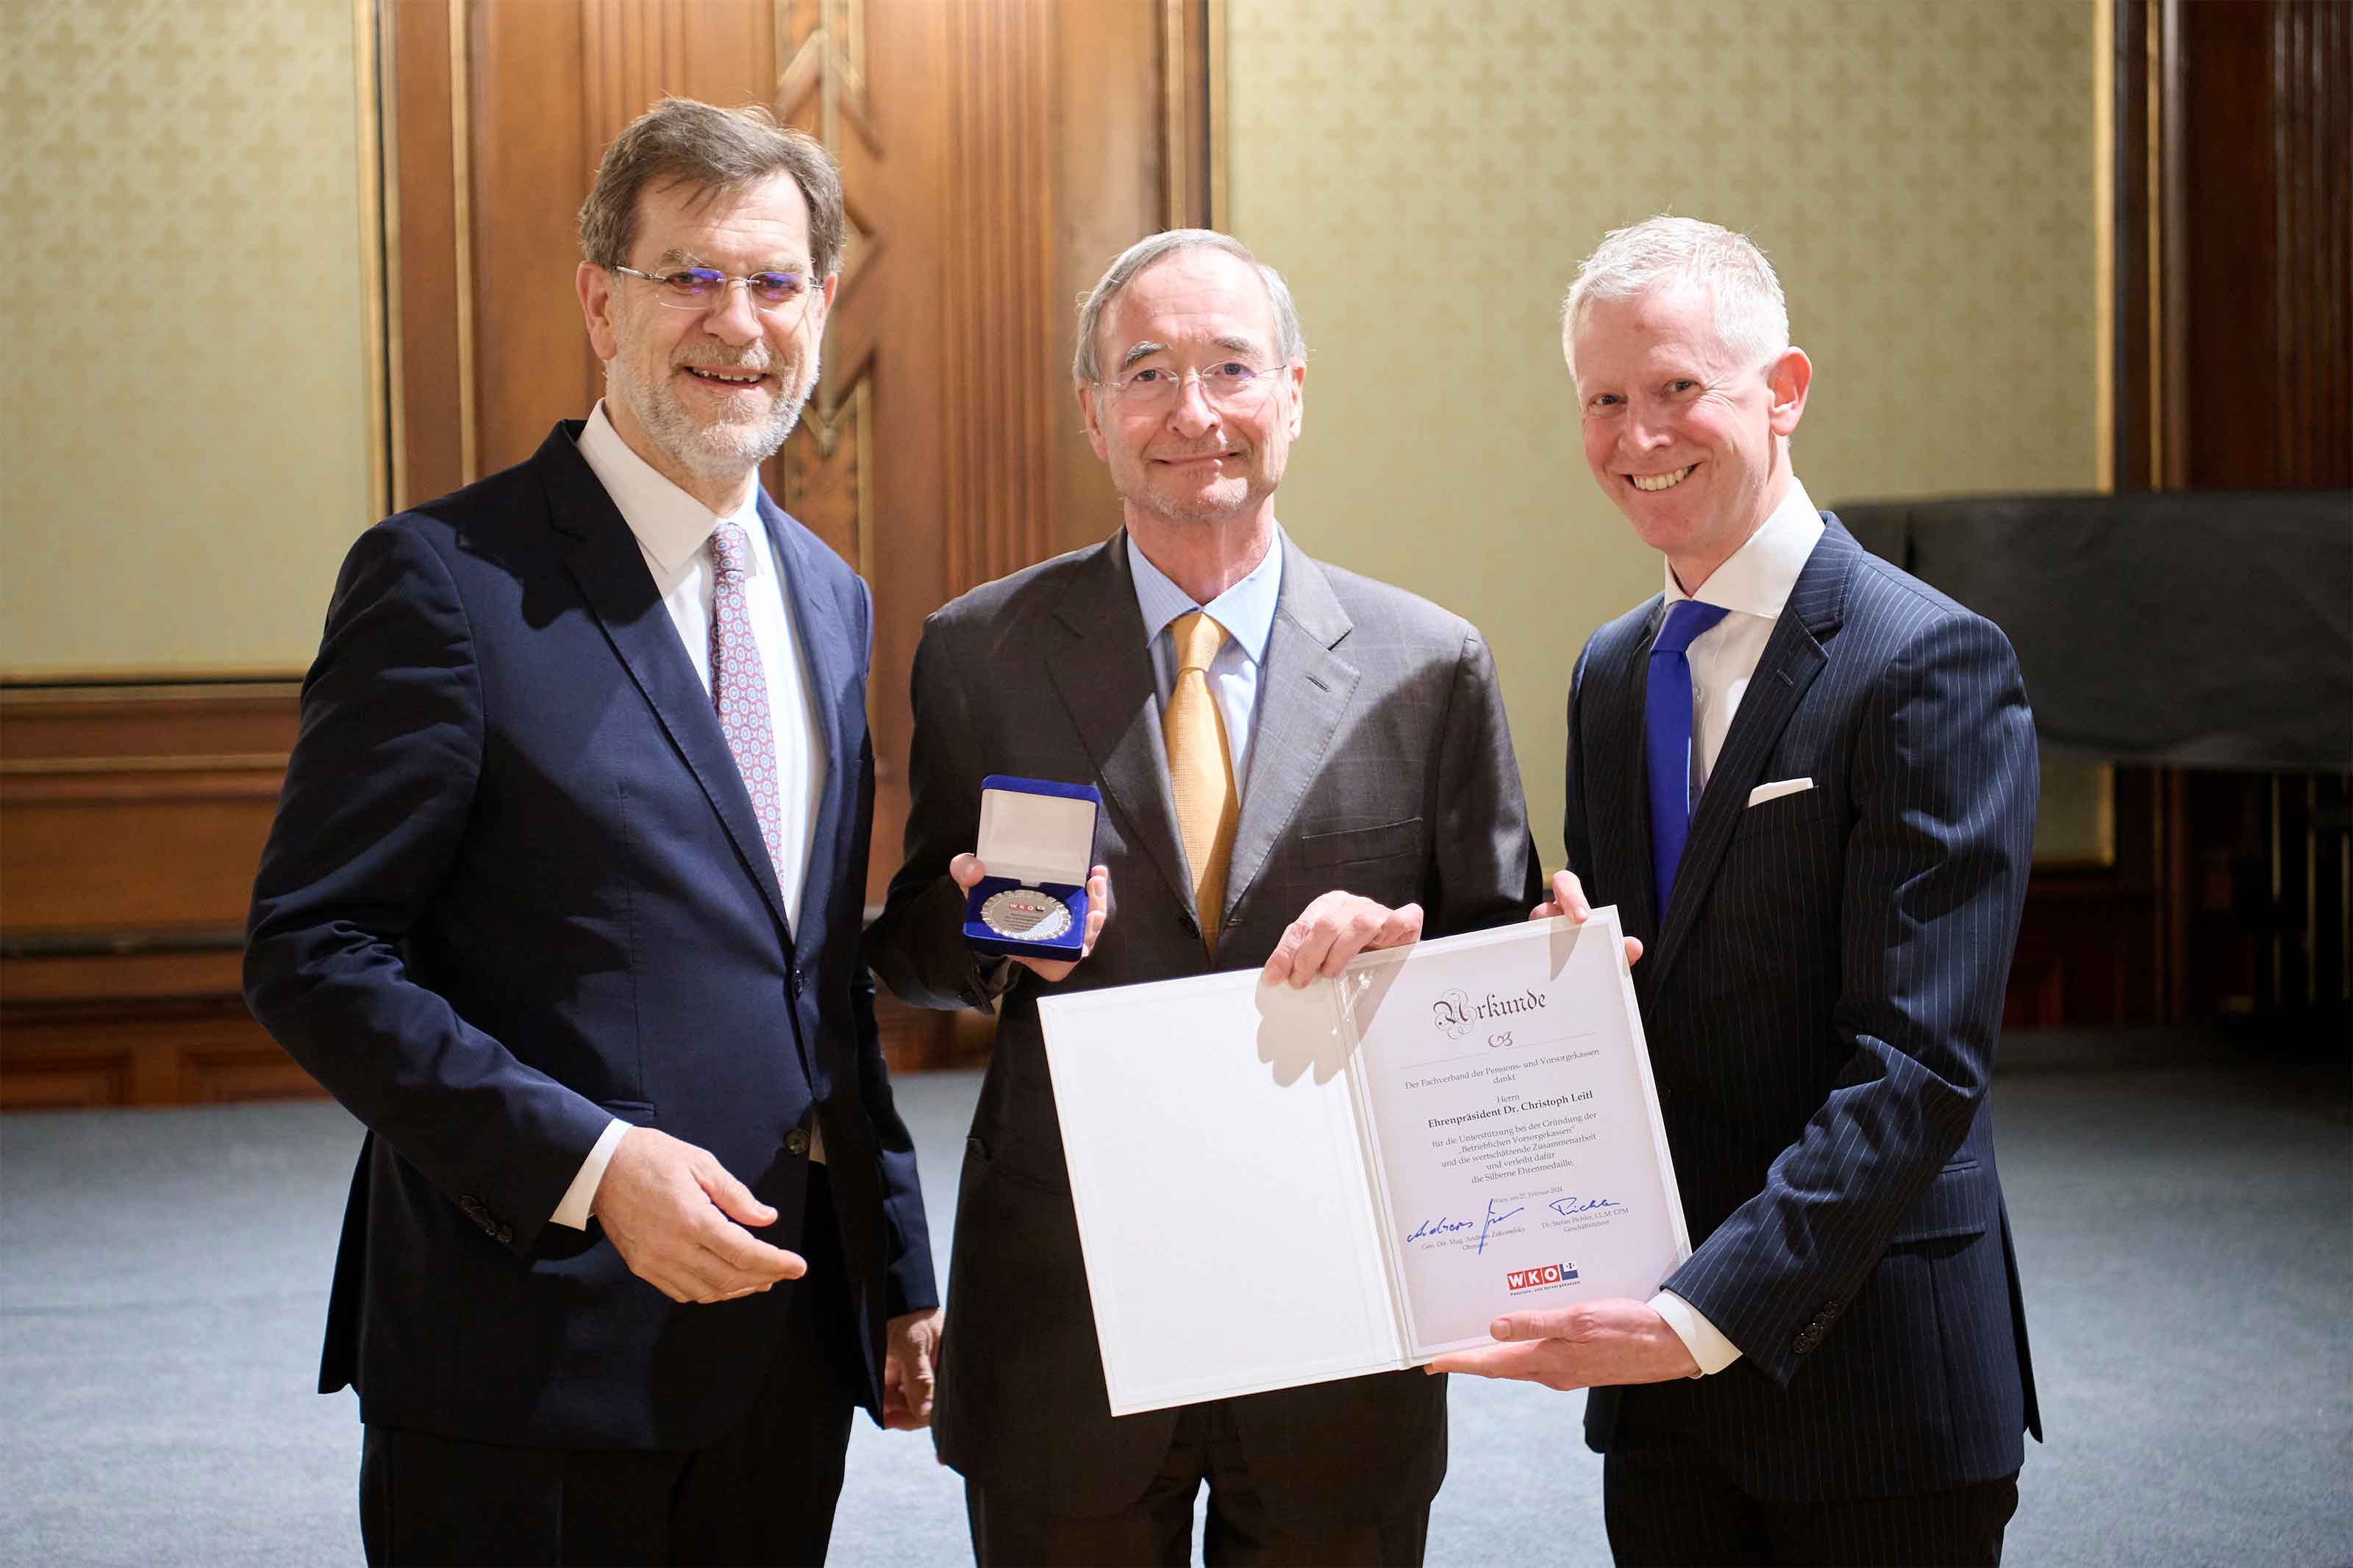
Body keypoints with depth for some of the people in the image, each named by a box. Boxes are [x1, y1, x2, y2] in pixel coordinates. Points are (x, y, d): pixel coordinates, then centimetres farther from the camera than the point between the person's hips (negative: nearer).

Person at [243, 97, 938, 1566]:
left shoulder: (830, 599, 12)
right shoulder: (447, 580, -9)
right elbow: (312, 952, -13)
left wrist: (900, 1274, 15)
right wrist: (590, 1163, -21)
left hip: (790, 1346, 6)